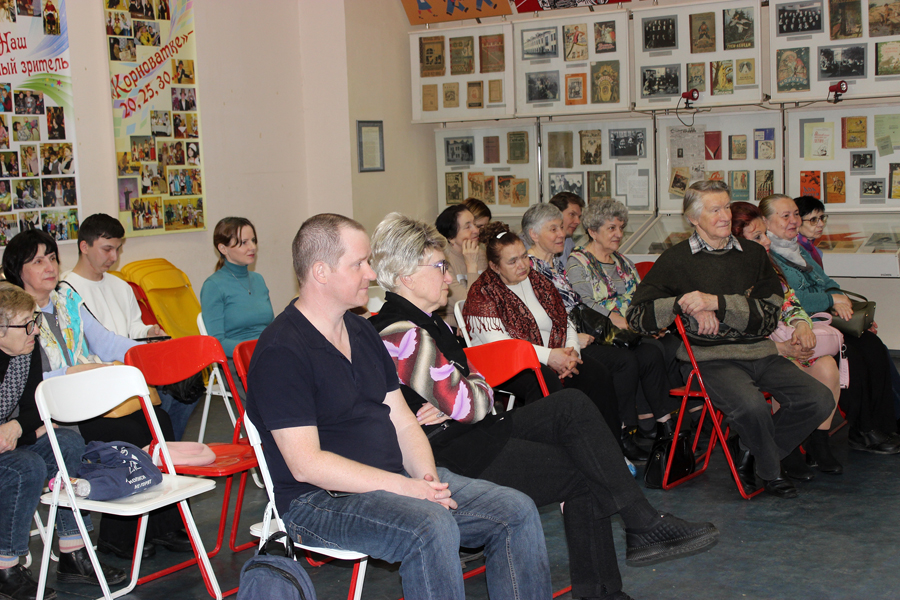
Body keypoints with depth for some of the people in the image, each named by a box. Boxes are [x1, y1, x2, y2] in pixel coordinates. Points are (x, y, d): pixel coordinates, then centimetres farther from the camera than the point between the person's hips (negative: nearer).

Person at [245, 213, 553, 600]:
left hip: (397, 479, 8)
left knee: (517, 511, -4)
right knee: (431, 526, -35)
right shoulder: (281, 351, -14)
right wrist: (403, 488, -22)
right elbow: (306, 464, -20)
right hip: (321, 499, -8)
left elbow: (403, 423, 13)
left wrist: (428, 477, -7)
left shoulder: (362, 332, 15)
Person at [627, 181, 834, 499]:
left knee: (819, 400, -14)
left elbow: (770, 314, 1)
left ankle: (748, 450, 9)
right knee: (751, 405, -32)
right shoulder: (675, 260, 4)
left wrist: (716, 303, -13)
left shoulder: (753, 253, 14)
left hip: (761, 353, 5)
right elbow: (637, 316, 0)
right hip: (710, 357, -5)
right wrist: (683, 303, -15)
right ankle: (772, 470, 2)